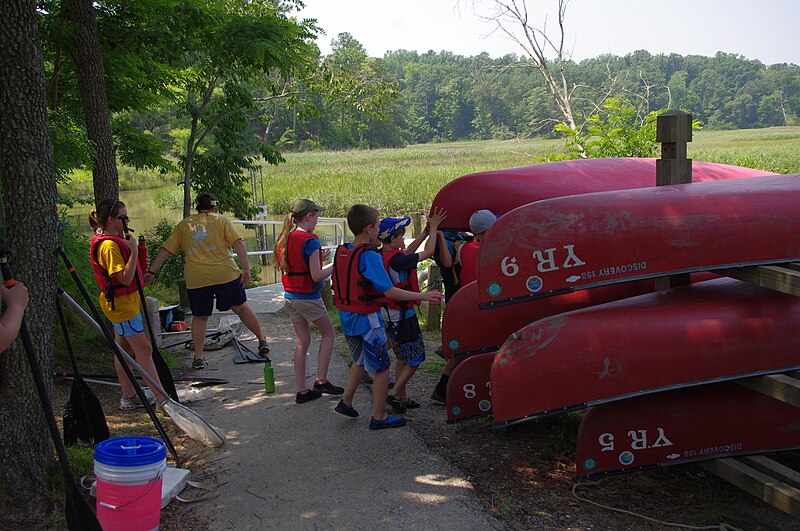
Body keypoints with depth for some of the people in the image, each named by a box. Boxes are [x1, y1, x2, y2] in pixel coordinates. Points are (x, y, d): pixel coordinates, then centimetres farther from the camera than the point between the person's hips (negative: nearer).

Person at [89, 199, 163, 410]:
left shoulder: (117, 240, 11)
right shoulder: (109, 244, -21)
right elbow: (125, 278, -25)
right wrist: (134, 251, -28)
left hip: (127, 301, 10)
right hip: (121, 303, -10)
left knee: (124, 348, 13)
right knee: (144, 349, -7)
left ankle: (129, 397, 20)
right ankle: (163, 397, -3)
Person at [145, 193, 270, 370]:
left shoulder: (183, 225, 14)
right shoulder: (221, 220, 8)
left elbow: (165, 250, 11)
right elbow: (238, 244, -4)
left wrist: (151, 271, 15)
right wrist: (246, 269, -7)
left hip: (196, 279, 1)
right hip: (226, 274, -1)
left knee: (200, 317, 12)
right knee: (241, 308, 13)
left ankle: (198, 357, 13)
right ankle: (262, 341, 21)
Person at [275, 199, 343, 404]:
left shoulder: (285, 239, 6)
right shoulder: (310, 241, -18)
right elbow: (316, 276, -20)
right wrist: (335, 265, -7)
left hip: (289, 295, 7)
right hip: (308, 297, -7)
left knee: (301, 341, 12)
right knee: (328, 333, 12)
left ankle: (302, 390, 15)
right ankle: (321, 380, 10)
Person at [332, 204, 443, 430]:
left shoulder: (341, 252, 2)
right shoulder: (369, 256, -22)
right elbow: (389, 291, -24)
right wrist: (422, 296, -20)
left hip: (347, 316, 8)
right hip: (367, 319, -8)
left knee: (360, 360, 28)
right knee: (381, 368, 6)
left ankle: (346, 401, 30)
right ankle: (379, 417, 13)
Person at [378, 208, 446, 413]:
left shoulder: (381, 256, 3)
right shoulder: (396, 260, -23)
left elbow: (408, 252, 17)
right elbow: (428, 252, -15)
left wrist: (426, 230, 14)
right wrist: (433, 228, -3)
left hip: (389, 316, 9)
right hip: (403, 316, -9)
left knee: (403, 359, 19)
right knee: (415, 359, 4)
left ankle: (402, 397, 25)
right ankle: (394, 394, 5)